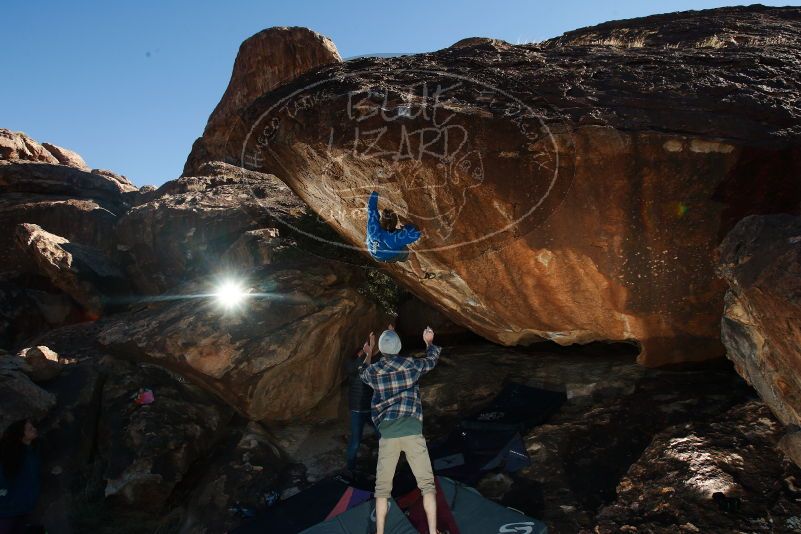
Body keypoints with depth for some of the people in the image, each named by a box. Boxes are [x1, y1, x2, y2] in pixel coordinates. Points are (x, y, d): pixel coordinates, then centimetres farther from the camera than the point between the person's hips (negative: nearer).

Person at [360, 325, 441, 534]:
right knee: (427, 484, 6)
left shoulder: (373, 370, 6)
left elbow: (364, 374, 33)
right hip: (412, 432, -1)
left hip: (387, 434, 1)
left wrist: (368, 355, 50)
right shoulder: (410, 364, 4)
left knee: (382, 487, 11)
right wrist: (429, 342, 44)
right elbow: (432, 360, 26)